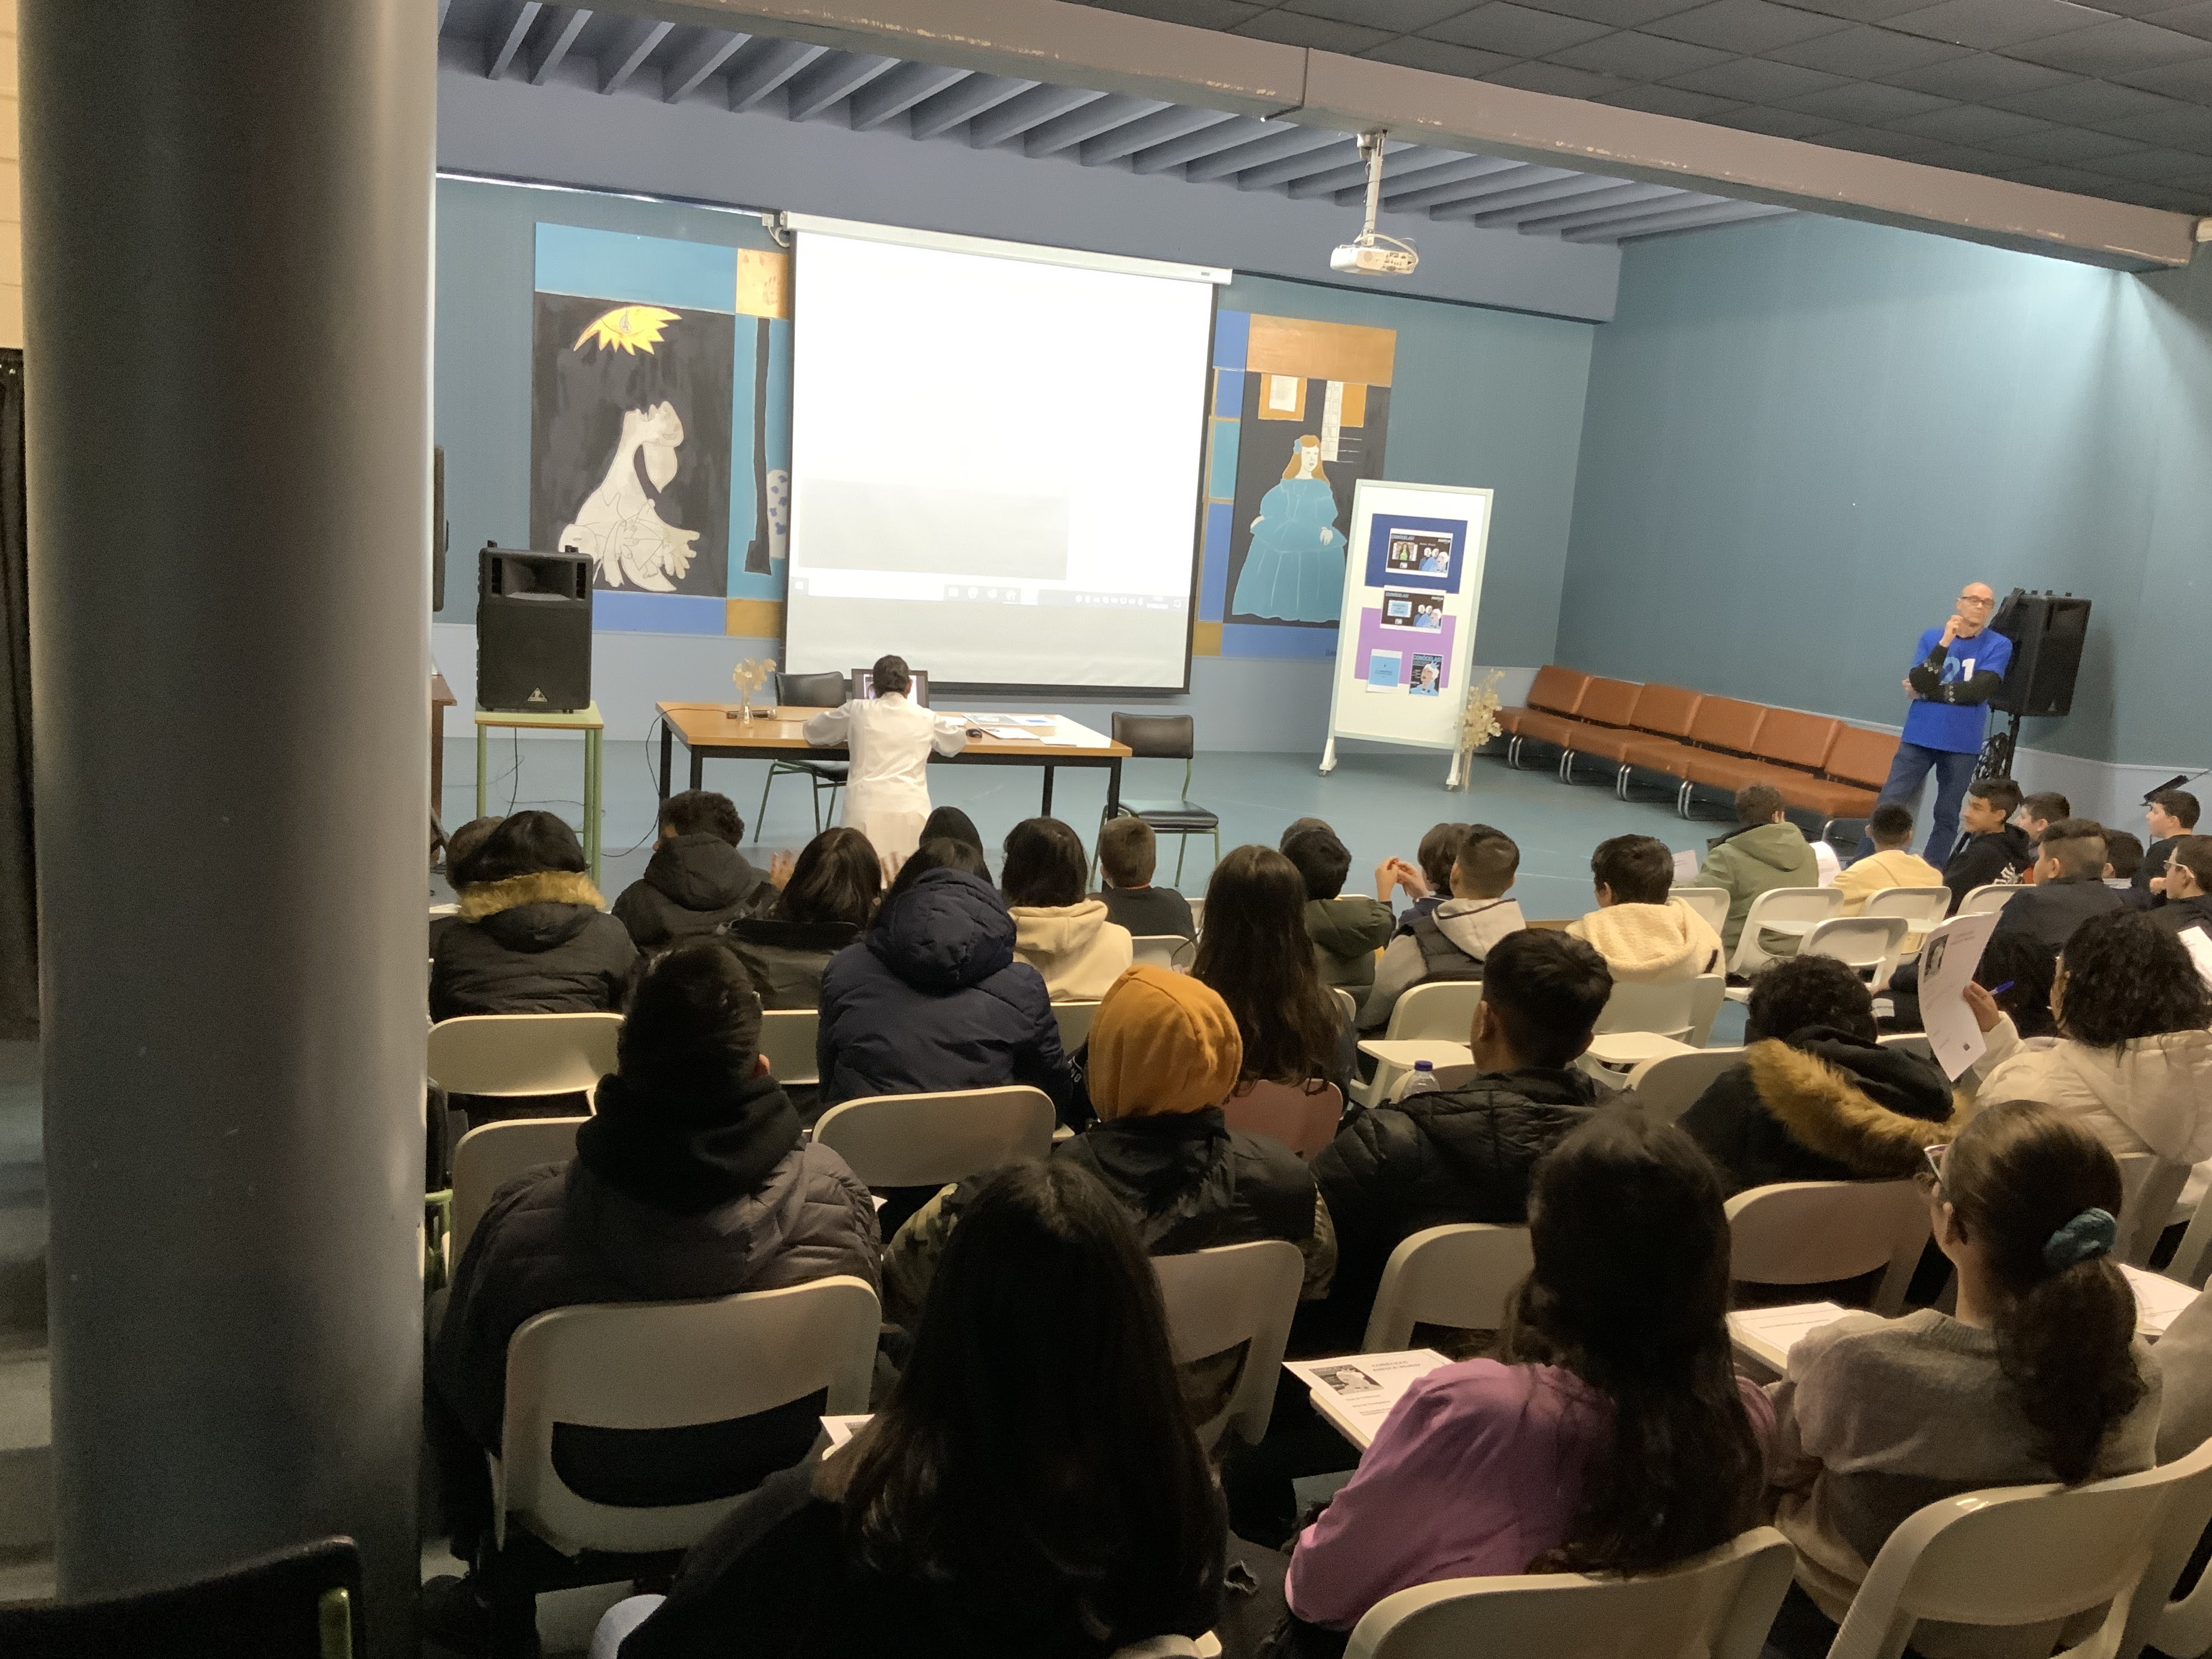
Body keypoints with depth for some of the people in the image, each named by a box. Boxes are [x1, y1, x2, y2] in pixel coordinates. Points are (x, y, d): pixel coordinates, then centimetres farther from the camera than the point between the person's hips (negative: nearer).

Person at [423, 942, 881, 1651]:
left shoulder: (524, 1221, -32)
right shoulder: (837, 1193, -27)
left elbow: (466, 1385, -14)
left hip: (582, 1494, -2)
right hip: (766, 1480, 3)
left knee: (441, 1356, 23)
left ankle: (495, 1582, 39)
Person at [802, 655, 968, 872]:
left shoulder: (857, 710, 10)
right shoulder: (925, 718, 13)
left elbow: (813, 731, 27)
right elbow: (959, 739, 35)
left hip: (867, 807, -1)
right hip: (912, 808, 1)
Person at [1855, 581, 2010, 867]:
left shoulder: (1999, 646, -1)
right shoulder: (1932, 637, 3)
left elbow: (1979, 690, -14)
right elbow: (1918, 684, -11)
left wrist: (1928, 691, -8)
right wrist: (1944, 643, -18)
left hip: (1963, 744, 0)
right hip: (1920, 737, 0)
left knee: (1947, 816, 7)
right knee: (1888, 804, -4)